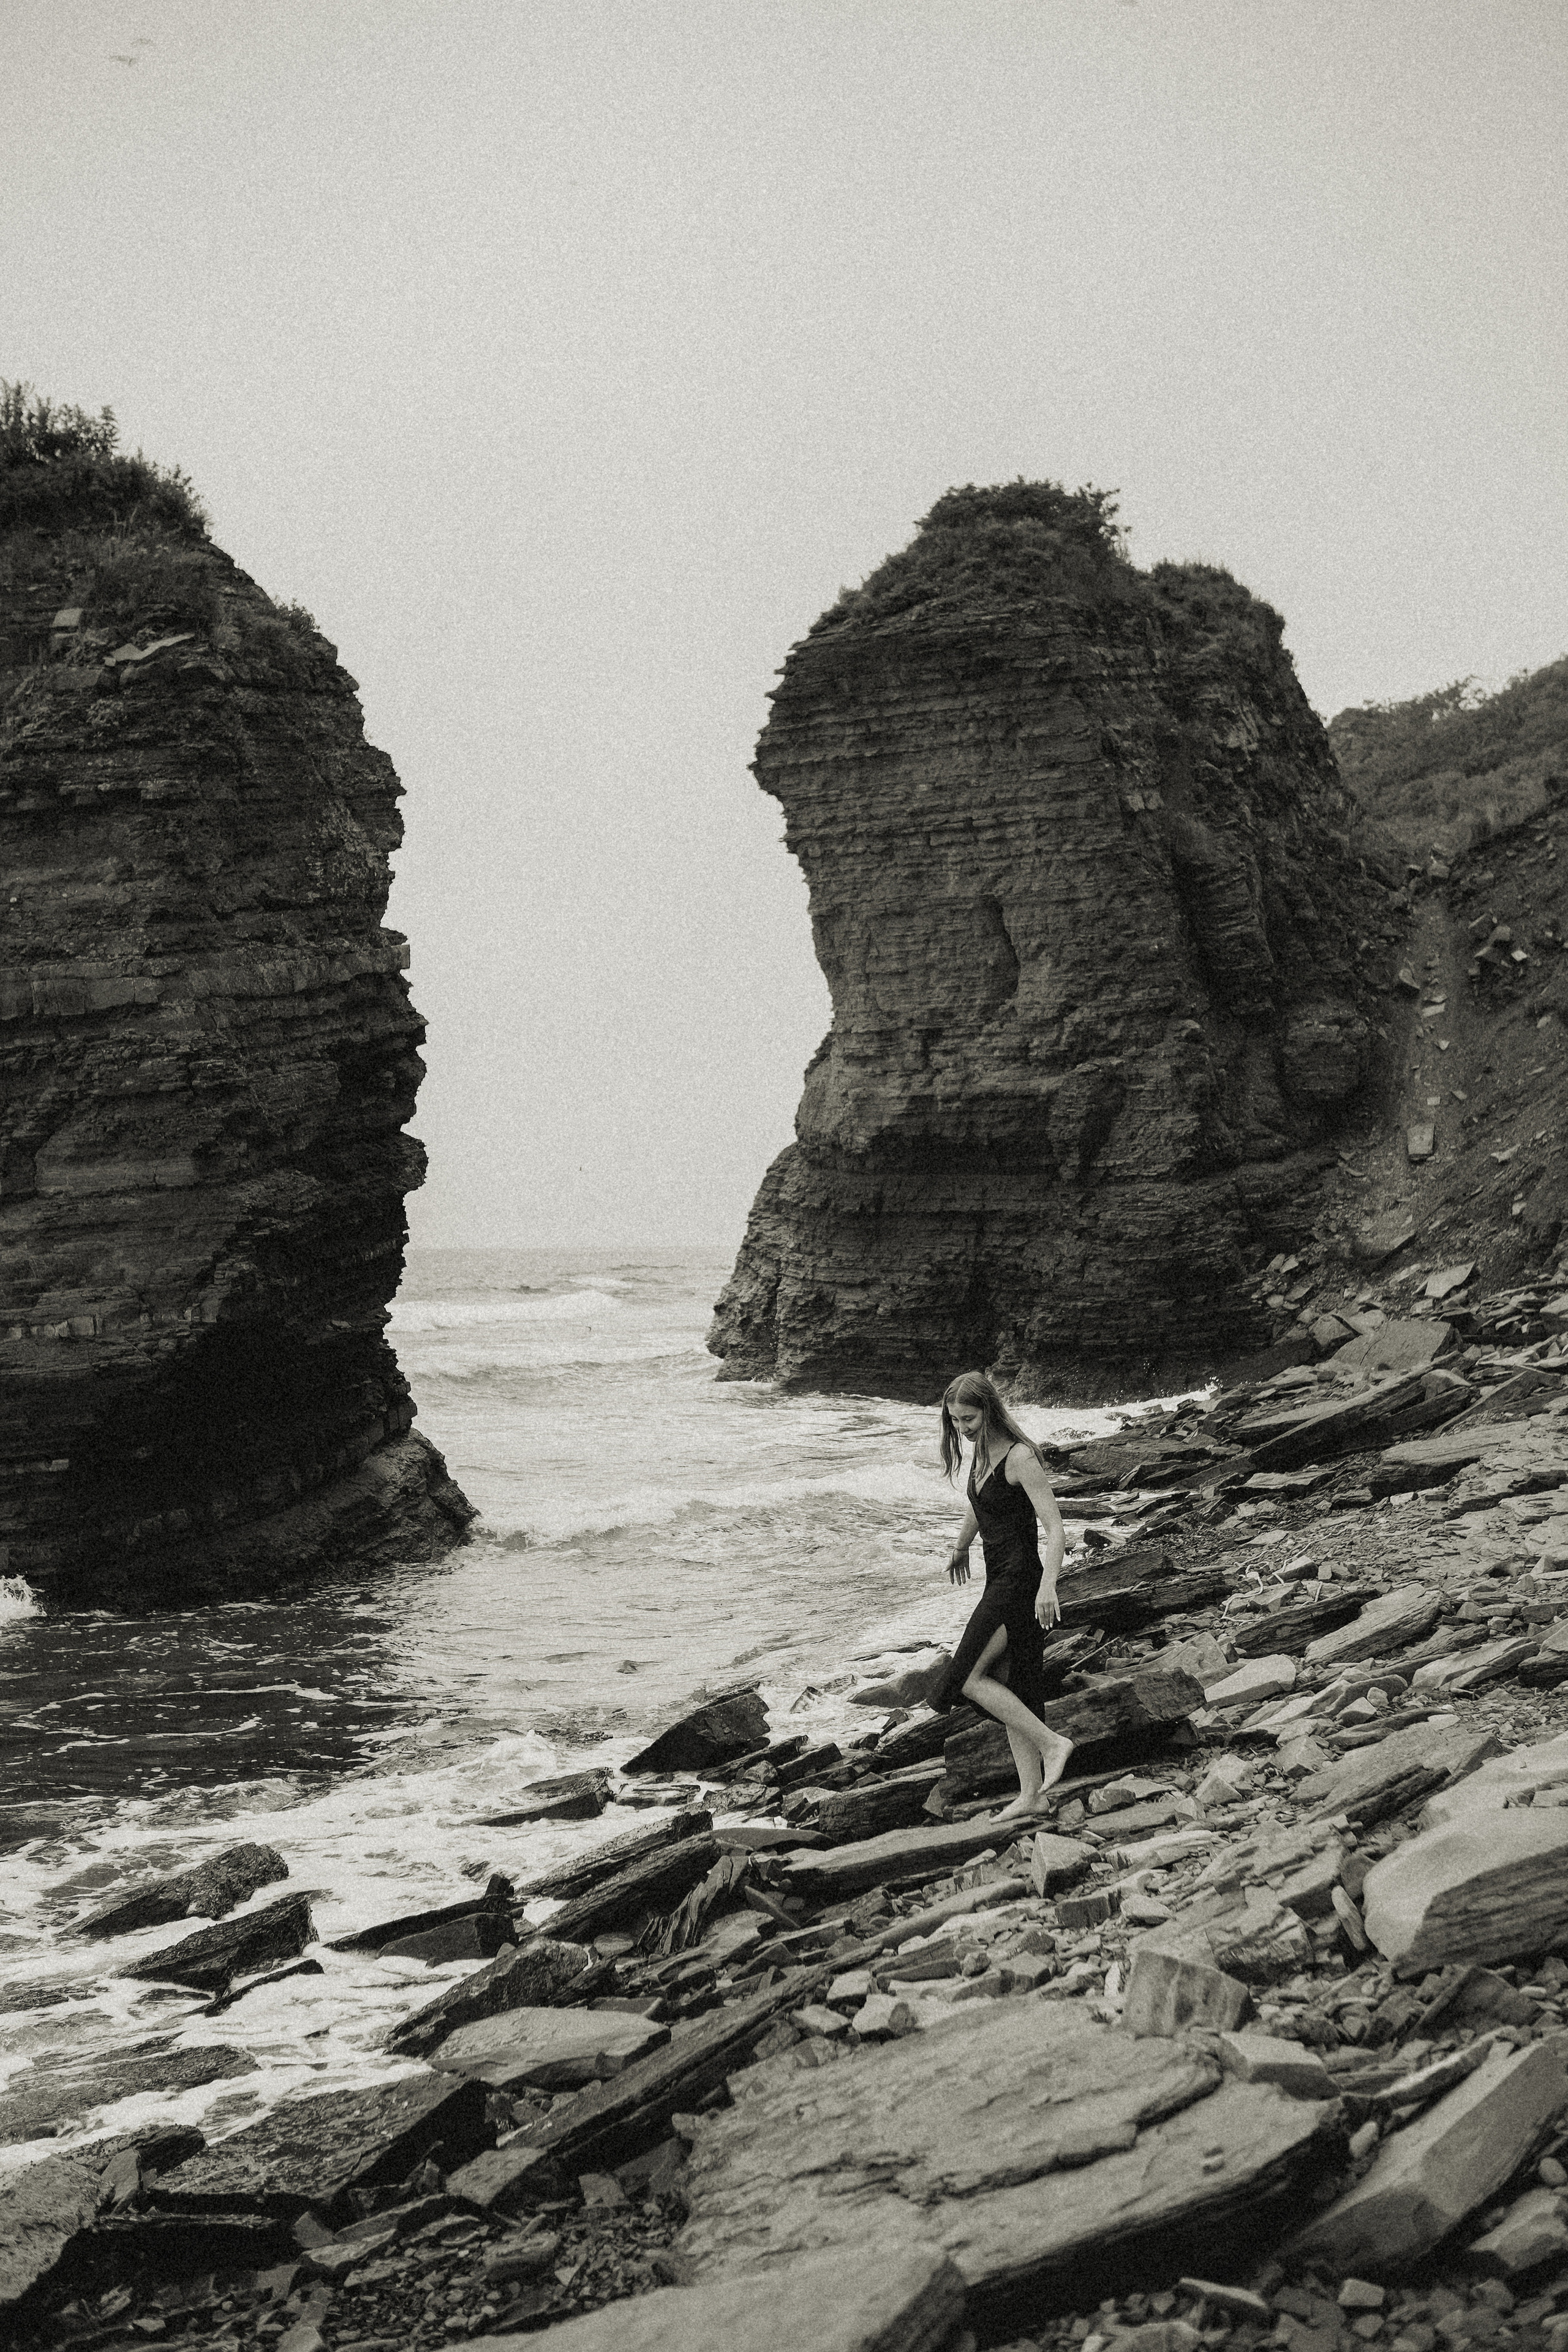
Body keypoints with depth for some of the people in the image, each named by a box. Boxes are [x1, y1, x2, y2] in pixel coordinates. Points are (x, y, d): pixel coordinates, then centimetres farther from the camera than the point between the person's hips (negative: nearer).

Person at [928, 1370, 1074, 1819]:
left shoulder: (1019, 1458, -18)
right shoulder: (979, 1452, 9)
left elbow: (1055, 1528, -24)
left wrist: (1048, 1584, -35)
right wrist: (960, 1549, 43)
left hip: (1020, 1580, -9)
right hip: (999, 1580, 9)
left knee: (969, 1678, -12)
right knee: (1005, 1689, 9)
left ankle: (1051, 1743, -6)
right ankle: (1029, 1792, 12)